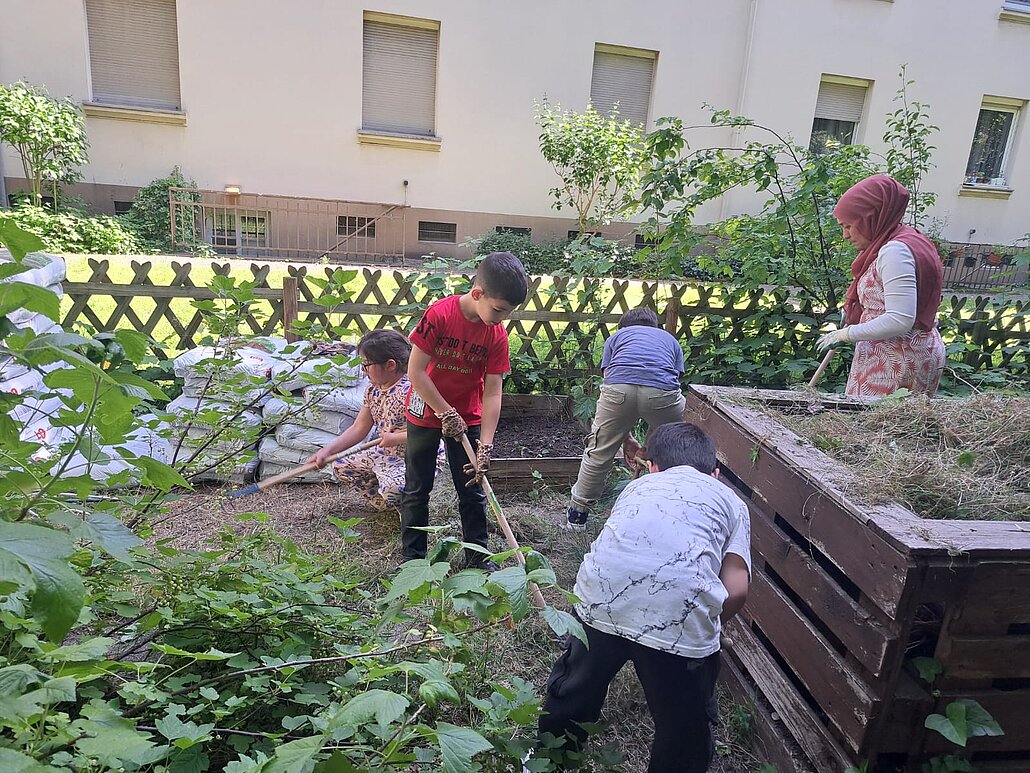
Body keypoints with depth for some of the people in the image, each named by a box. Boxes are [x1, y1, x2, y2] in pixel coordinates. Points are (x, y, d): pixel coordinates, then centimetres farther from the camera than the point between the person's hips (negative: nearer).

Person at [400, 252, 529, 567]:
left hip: (468, 419, 3)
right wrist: (447, 413, -18)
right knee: (417, 491, 9)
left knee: (473, 492, 8)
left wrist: (485, 445, -17)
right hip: (426, 414, -2)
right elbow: (415, 371, -21)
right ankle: (412, 558, 25)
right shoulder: (439, 314, -22)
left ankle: (478, 560, 23)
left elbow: (492, 392, -11)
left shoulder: (497, 335, -12)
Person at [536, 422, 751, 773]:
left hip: (599, 597, 3)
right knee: (684, 730, 25)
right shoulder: (731, 501, 24)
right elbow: (736, 591, 10)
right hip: (681, 613, -3)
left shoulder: (638, 485, 29)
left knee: (573, 692, 31)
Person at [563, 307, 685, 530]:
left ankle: (577, 516, 30)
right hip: (661, 391, 0)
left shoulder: (615, 337, 36)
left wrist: (625, 437, 35)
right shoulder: (671, 340, 39)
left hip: (619, 387, 0)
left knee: (599, 452, 18)